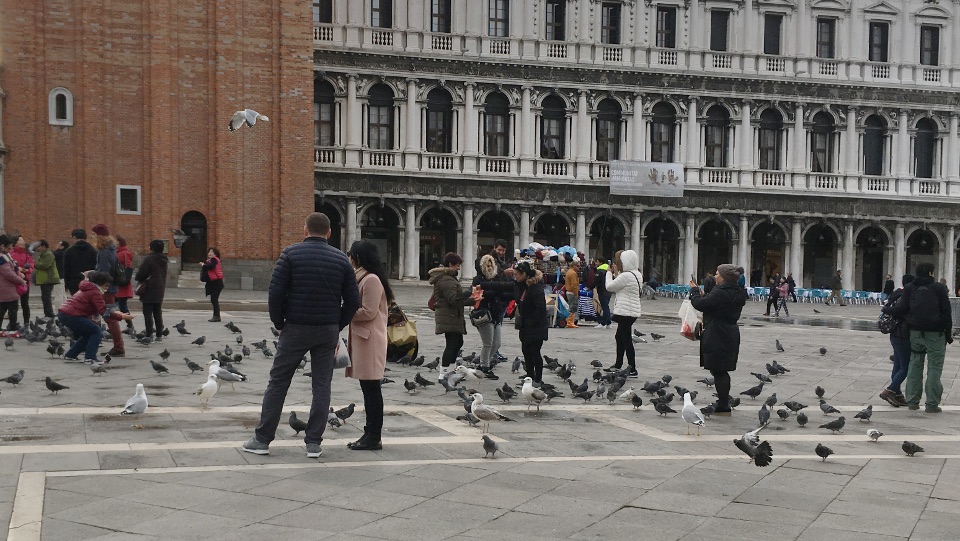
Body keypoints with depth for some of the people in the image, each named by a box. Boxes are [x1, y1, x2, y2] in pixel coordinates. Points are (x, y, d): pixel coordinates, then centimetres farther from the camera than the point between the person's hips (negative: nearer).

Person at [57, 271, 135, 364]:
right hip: (72, 315, -10)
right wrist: (121, 317, -18)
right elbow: (104, 312, -19)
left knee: (88, 334, 20)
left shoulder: (87, 289, 22)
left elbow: (100, 307, 25)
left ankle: (70, 355, 22)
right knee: (96, 331, -2)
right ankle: (90, 358, -10)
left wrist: (114, 312, 18)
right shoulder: (95, 293, -9)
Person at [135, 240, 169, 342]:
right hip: (160, 290, 7)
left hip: (149, 290, -7)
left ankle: (149, 334, -5)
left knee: (148, 313, -3)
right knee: (158, 313, 12)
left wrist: (137, 278, 5)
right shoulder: (164, 260, 8)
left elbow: (141, 273, -15)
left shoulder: (149, 259, -15)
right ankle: (159, 334, 13)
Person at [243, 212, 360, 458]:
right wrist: (337, 326, 12)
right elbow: (353, 300, 2)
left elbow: (276, 292, -10)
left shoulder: (291, 254, -5)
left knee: (278, 383, 7)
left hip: (296, 328, -2)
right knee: (322, 386, 8)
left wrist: (279, 323, 3)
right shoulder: (341, 259, 3)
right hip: (328, 332, 2)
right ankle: (314, 443, 8)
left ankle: (262, 439, 10)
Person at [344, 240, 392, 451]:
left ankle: (373, 437, -2)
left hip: (370, 340, -10)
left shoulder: (372, 280, -14)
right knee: (368, 388, 12)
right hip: (362, 338, 10)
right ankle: (370, 434, 17)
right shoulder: (362, 278, 19)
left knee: (371, 388, -6)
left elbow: (368, 312, -18)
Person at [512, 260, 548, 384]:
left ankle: (538, 379, 9)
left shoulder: (536, 288, -22)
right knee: (526, 351, 14)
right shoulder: (522, 285, 6)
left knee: (534, 352, -2)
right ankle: (530, 376, 25)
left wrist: (533, 322, -20)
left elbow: (541, 308, -24)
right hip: (526, 326, 9)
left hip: (536, 327, -9)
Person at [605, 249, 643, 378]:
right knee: (619, 337, 22)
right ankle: (618, 365, 33)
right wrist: (616, 273, 16)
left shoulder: (626, 276, -20)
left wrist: (610, 273, 4)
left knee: (626, 340, -7)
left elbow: (610, 287, -11)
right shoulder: (637, 274, 11)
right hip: (633, 311, 11)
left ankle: (633, 370, -5)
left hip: (625, 312, -11)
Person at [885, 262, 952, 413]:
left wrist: (888, 311, 13)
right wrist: (948, 333, 2)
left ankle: (912, 400, 16)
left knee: (915, 365, 13)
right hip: (935, 333, -3)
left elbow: (901, 309, -6)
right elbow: (946, 312, -5)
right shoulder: (939, 288, -4)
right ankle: (932, 403, 1)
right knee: (934, 368, 2)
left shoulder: (909, 289, 3)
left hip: (916, 333, 3)